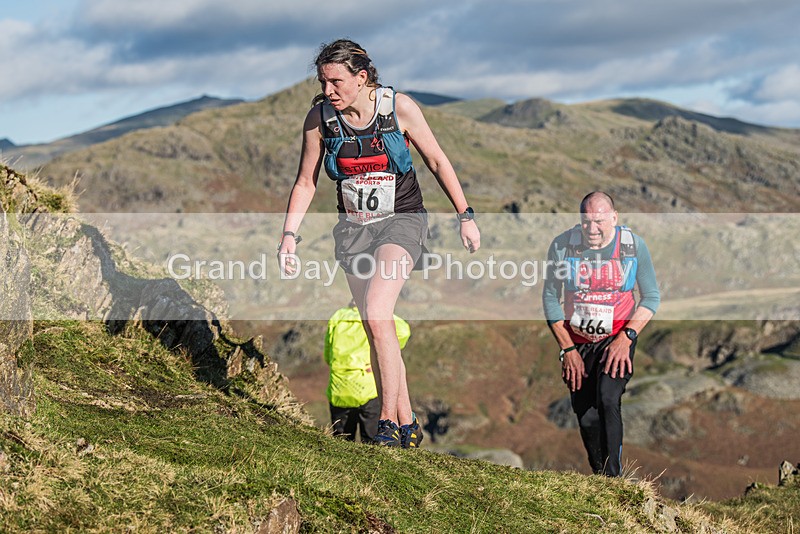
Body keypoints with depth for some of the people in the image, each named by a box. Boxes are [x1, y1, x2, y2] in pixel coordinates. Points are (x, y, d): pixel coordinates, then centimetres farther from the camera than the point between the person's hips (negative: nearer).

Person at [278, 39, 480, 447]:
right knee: (375, 329, 3)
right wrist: (289, 234, -4)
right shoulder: (320, 117, -6)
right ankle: (407, 425, 15)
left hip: (401, 221, -3)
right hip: (354, 228, 4)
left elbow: (436, 160, -2)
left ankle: (388, 420, -13)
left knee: (377, 315, -23)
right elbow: (305, 182, 4)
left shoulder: (399, 107, -13)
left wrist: (465, 216, -1)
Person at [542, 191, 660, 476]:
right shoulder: (562, 246, -11)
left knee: (607, 399, -24)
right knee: (586, 418, 4)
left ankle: (613, 478, -19)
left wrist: (626, 337, -14)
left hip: (618, 339, -2)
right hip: (577, 343, 2)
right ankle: (599, 476, 24)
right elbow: (550, 298, -1)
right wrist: (567, 349, -4)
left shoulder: (634, 245, -10)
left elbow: (651, 297, -1)